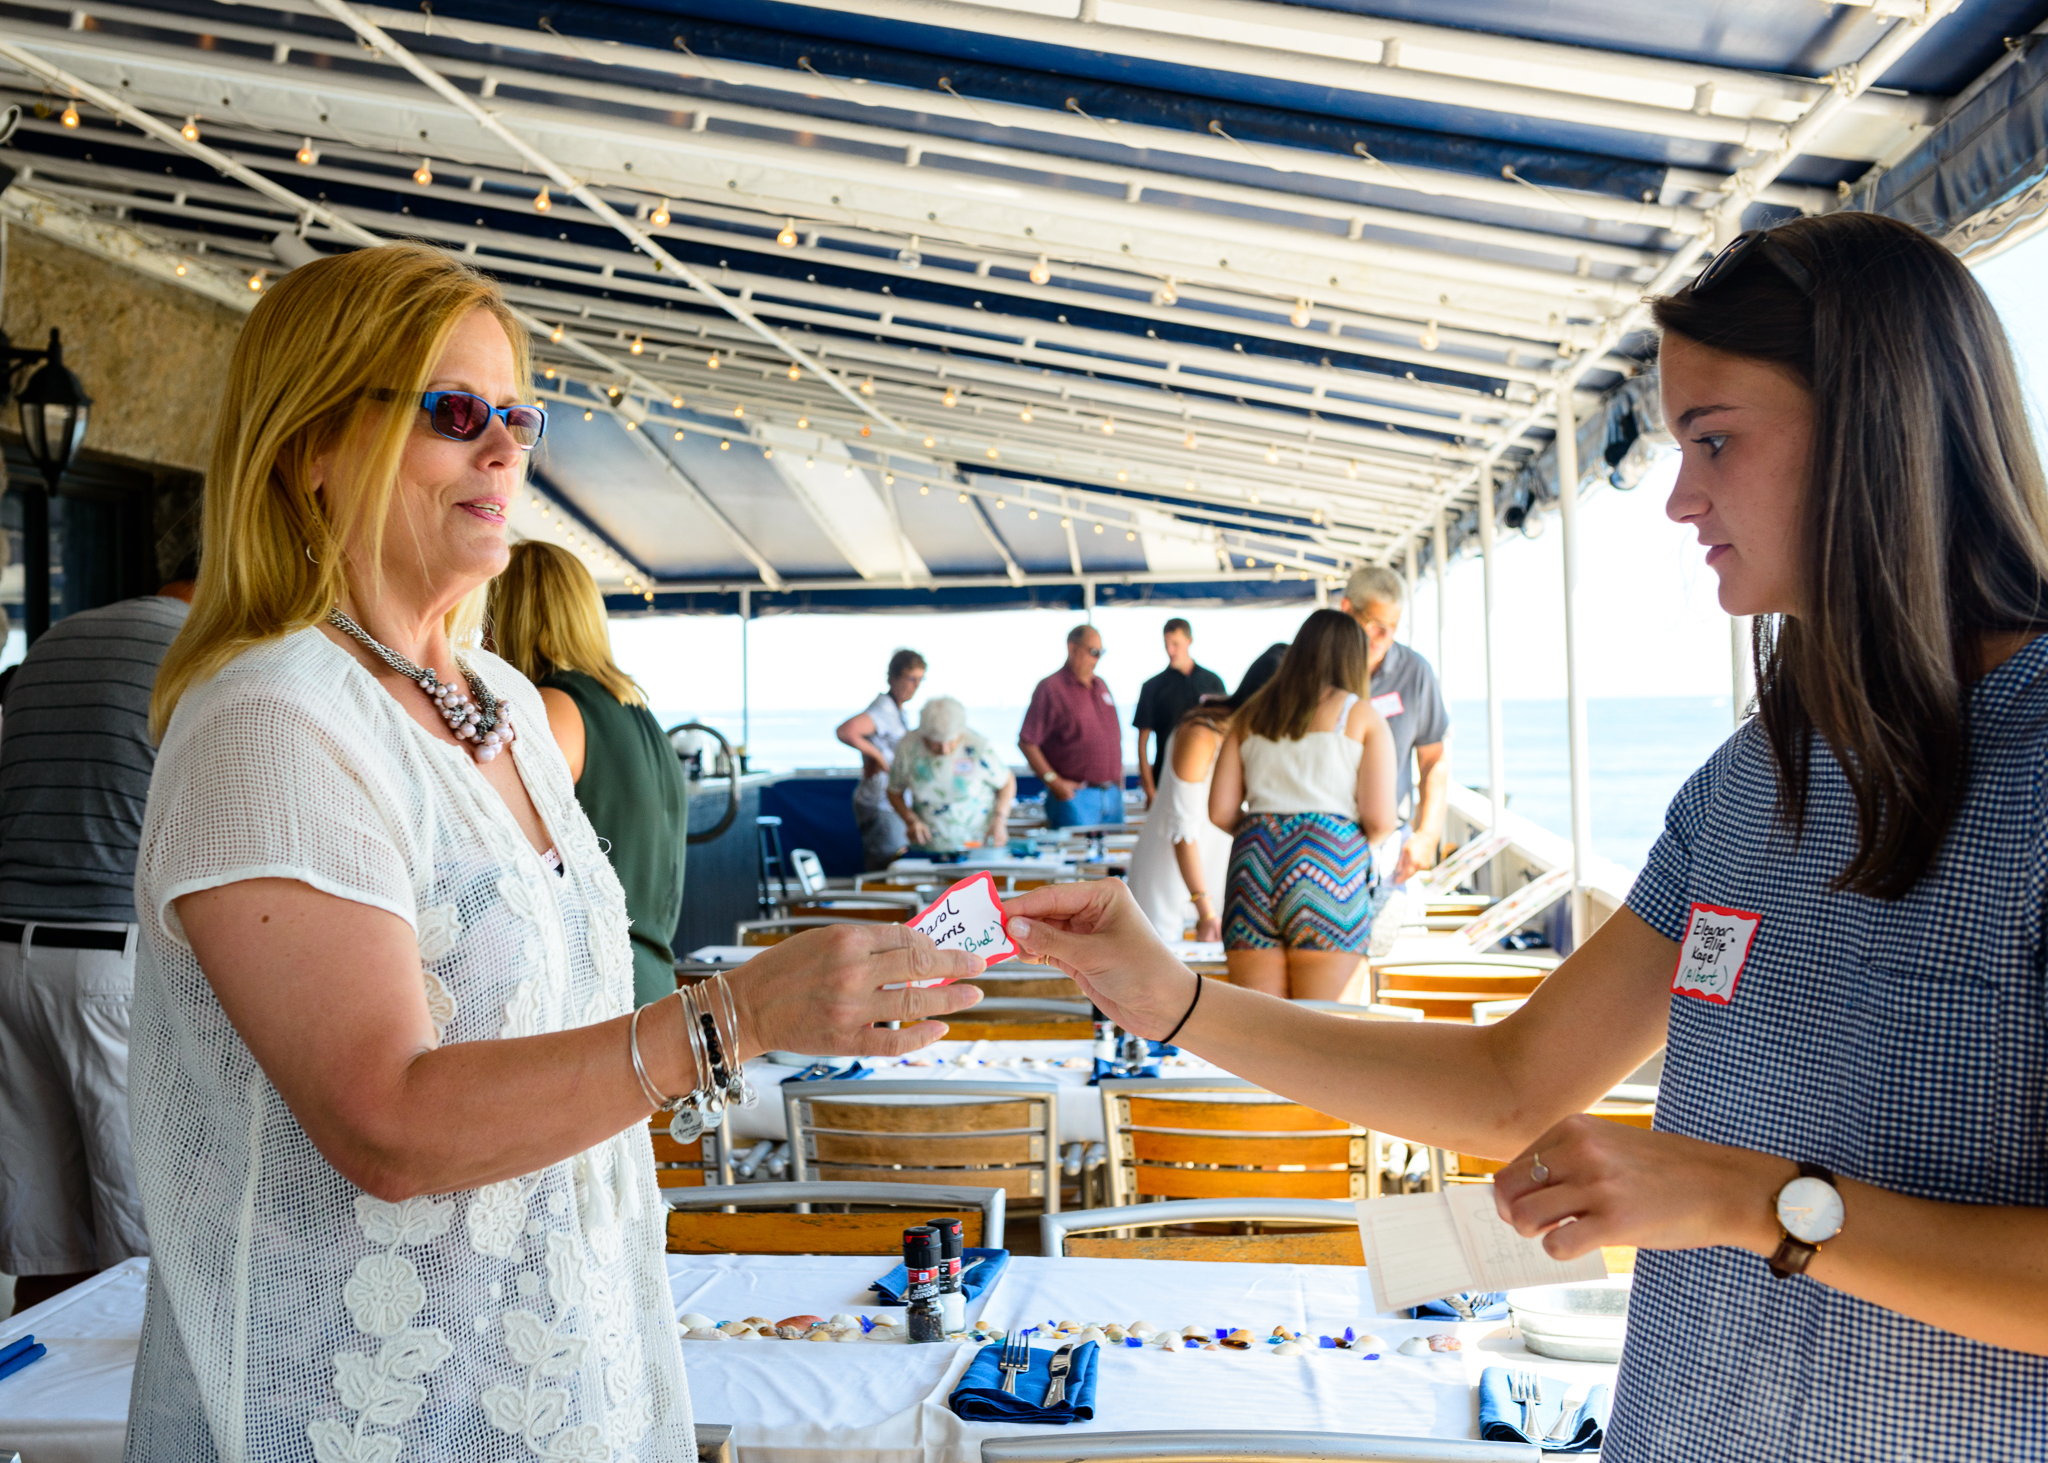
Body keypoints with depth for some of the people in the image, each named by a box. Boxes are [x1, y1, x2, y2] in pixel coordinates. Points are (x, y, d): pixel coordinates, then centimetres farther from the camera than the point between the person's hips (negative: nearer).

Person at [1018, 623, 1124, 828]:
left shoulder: (1101, 685, 16)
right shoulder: (1050, 688, -7)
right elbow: (1026, 742, -11)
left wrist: (1118, 770, 15)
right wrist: (1054, 781, -16)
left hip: (1113, 794, 7)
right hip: (1075, 795, -7)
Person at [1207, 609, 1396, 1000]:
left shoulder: (1249, 716, 18)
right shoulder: (1362, 716, 8)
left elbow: (1220, 811, 10)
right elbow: (1380, 819, -2)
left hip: (1254, 863, 3)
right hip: (1328, 865, -3)